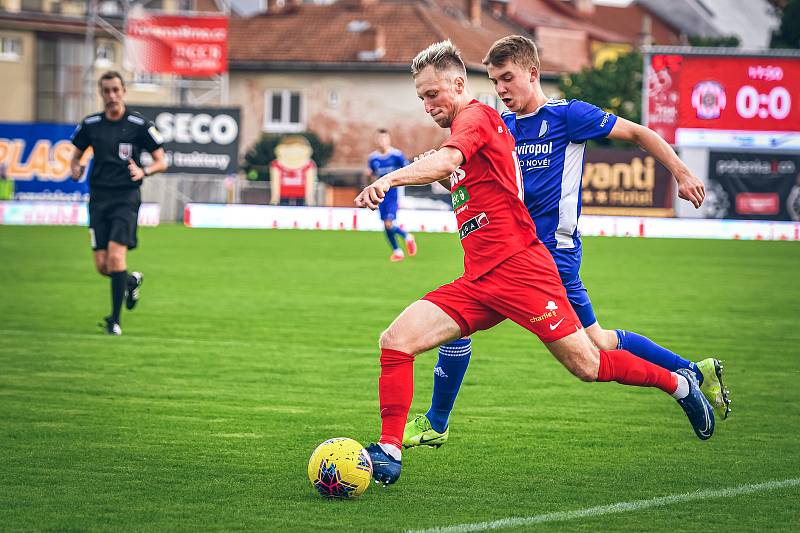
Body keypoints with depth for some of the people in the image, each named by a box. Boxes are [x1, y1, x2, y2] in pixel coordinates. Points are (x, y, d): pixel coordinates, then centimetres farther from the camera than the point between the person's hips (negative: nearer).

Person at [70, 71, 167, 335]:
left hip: (126, 197, -4)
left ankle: (115, 320, -10)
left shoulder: (139, 124, -2)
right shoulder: (90, 124, 7)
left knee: (116, 255, -19)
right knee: (102, 265, -1)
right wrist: (75, 168, -5)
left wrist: (143, 171, -18)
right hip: (98, 197, 4)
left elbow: (161, 162, 3)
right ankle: (131, 281, 34)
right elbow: (76, 155, 19)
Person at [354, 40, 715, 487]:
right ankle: (389, 454, -9)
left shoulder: (475, 116, -7)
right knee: (396, 341, -8)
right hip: (479, 282, 9)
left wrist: (391, 179, -44)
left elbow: (446, 161, -31)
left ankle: (680, 383, 19)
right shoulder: (486, 123, 20)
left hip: (518, 266, -9)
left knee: (587, 366, -4)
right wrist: (450, 181, 21)